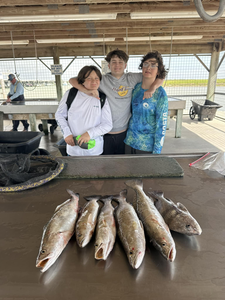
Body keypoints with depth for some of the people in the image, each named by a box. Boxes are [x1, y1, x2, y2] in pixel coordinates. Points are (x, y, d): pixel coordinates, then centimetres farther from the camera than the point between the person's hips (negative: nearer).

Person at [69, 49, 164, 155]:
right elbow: (72, 80, -5)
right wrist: (87, 91, -23)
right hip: (105, 133, -1)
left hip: (124, 132, 2)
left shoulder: (131, 79, 1)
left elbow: (159, 77, 4)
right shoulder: (102, 80, -4)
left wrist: (152, 88, -17)